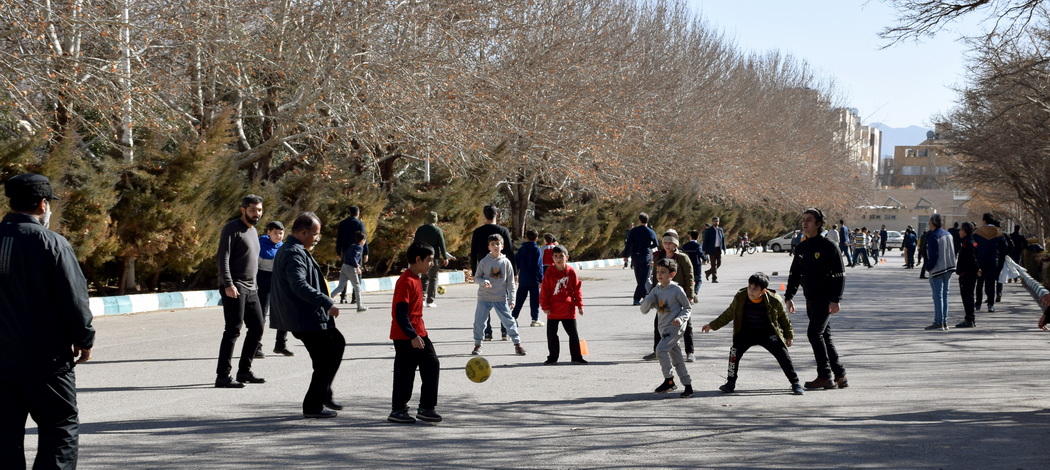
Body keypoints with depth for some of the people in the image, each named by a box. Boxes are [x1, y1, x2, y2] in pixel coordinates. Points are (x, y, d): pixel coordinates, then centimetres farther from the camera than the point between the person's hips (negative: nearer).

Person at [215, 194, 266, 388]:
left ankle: (244, 371, 21)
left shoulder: (253, 231, 19)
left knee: (257, 329, 11)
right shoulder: (232, 229, -8)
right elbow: (223, 258, -16)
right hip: (234, 288, -9)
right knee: (233, 331, -11)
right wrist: (228, 284, -25)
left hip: (251, 289, 9)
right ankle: (223, 376, -8)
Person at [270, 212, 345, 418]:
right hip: (306, 319, -11)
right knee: (325, 362, -4)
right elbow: (299, 285, -33)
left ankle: (324, 394, 29)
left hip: (311, 317, 11)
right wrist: (328, 303, -35)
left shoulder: (289, 250, 16)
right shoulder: (295, 254, -19)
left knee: (337, 343, 24)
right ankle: (313, 406, 7)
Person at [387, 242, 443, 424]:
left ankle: (426, 408, 10)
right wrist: (413, 336, -25)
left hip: (419, 333, 10)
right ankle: (398, 411, 9)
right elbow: (400, 313, -21)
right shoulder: (406, 281, -17)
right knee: (405, 373, -2)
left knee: (432, 365, 5)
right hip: (405, 337, -10)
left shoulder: (416, 279, 13)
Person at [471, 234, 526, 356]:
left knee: (509, 321, 0)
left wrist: (511, 299, 1)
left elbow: (510, 282, 4)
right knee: (479, 321, 1)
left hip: (501, 298, 0)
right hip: (484, 298, 0)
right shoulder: (484, 262, -1)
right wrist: (483, 282, -19)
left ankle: (517, 344, 8)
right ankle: (477, 345, 16)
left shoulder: (506, 262, 0)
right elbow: (476, 277, 4)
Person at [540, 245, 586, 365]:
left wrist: (579, 305, 2)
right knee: (551, 334, 6)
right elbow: (544, 290, -3)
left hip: (569, 310, 0)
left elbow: (577, 289, 3)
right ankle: (552, 357, 18)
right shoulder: (549, 272, -5)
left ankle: (576, 356, 16)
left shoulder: (571, 272, -3)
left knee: (573, 334, 5)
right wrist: (545, 306, -6)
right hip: (553, 310, 0)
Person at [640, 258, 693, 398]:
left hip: (675, 327, -7)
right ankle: (688, 385, 16)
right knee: (676, 358, 10)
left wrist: (681, 318, -19)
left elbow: (688, 307, -1)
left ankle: (669, 380, -12)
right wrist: (649, 298, -12)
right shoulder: (656, 290, 8)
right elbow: (644, 309, 7)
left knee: (661, 349, -22)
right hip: (664, 328, 7)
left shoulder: (677, 290, -9)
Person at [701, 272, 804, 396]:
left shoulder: (774, 301, -18)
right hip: (746, 333, 1)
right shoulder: (740, 298, -14)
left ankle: (795, 383, 5)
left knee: (783, 355, -11)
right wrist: (712, 325, 3)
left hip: (768, 333, -1)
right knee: (735, 352, -19)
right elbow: (728, 315, 2)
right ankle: (731, 382, -2)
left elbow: (783, 318, 0)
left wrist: (789, 335, 7)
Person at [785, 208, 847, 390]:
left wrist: (835, 300, -19)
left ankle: (825, 376, -9)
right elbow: (794, 273, 17)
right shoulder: (802, 247, 12)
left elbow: (840, 274, -12)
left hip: (826, 299, -8)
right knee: (824, 337, 10)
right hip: (811, 300, 8)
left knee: (814, 333, -15)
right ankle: (840, 375, 18)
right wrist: (789, 297, 10)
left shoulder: (828, 246, -10)